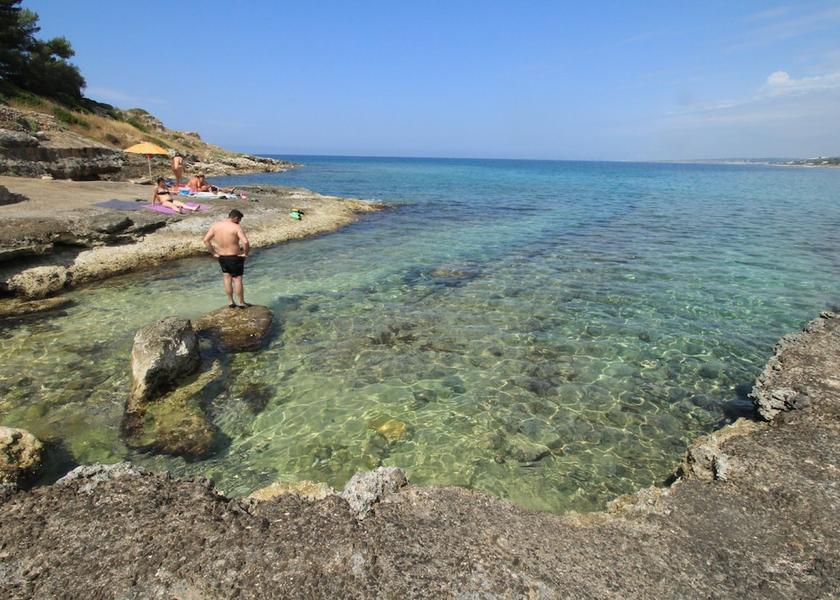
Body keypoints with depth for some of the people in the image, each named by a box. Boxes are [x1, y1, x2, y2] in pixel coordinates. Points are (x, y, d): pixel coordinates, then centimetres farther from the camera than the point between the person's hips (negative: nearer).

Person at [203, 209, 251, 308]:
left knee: (227, 277, 19)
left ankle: (230, 302, 25)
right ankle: (242, 303, 18)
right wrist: (245, 253, -13)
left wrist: (213, 253, 3)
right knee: (237, 279, 7)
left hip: (221, 257, 5)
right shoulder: (236, 227, -16)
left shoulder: (215, 225, 1)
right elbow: (245, 242, -29)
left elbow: (206, 240, -2)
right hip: (234, 257, -5)